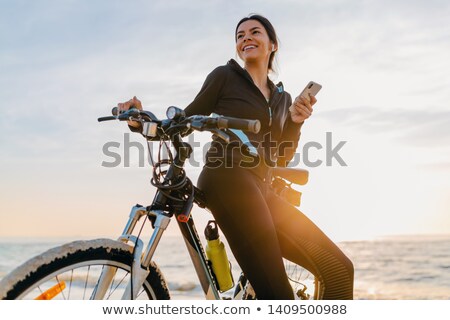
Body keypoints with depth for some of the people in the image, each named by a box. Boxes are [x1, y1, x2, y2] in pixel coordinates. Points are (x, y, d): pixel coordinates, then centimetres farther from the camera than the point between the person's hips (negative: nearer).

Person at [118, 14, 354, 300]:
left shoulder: (282, 97, 24)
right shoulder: (224, 76, 10)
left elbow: (281, 158, 17)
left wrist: (295, 121, 0)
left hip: (262, 189, 6)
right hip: (228, 179, -6)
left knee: (339, 268, -2)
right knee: (275, 291, -18)